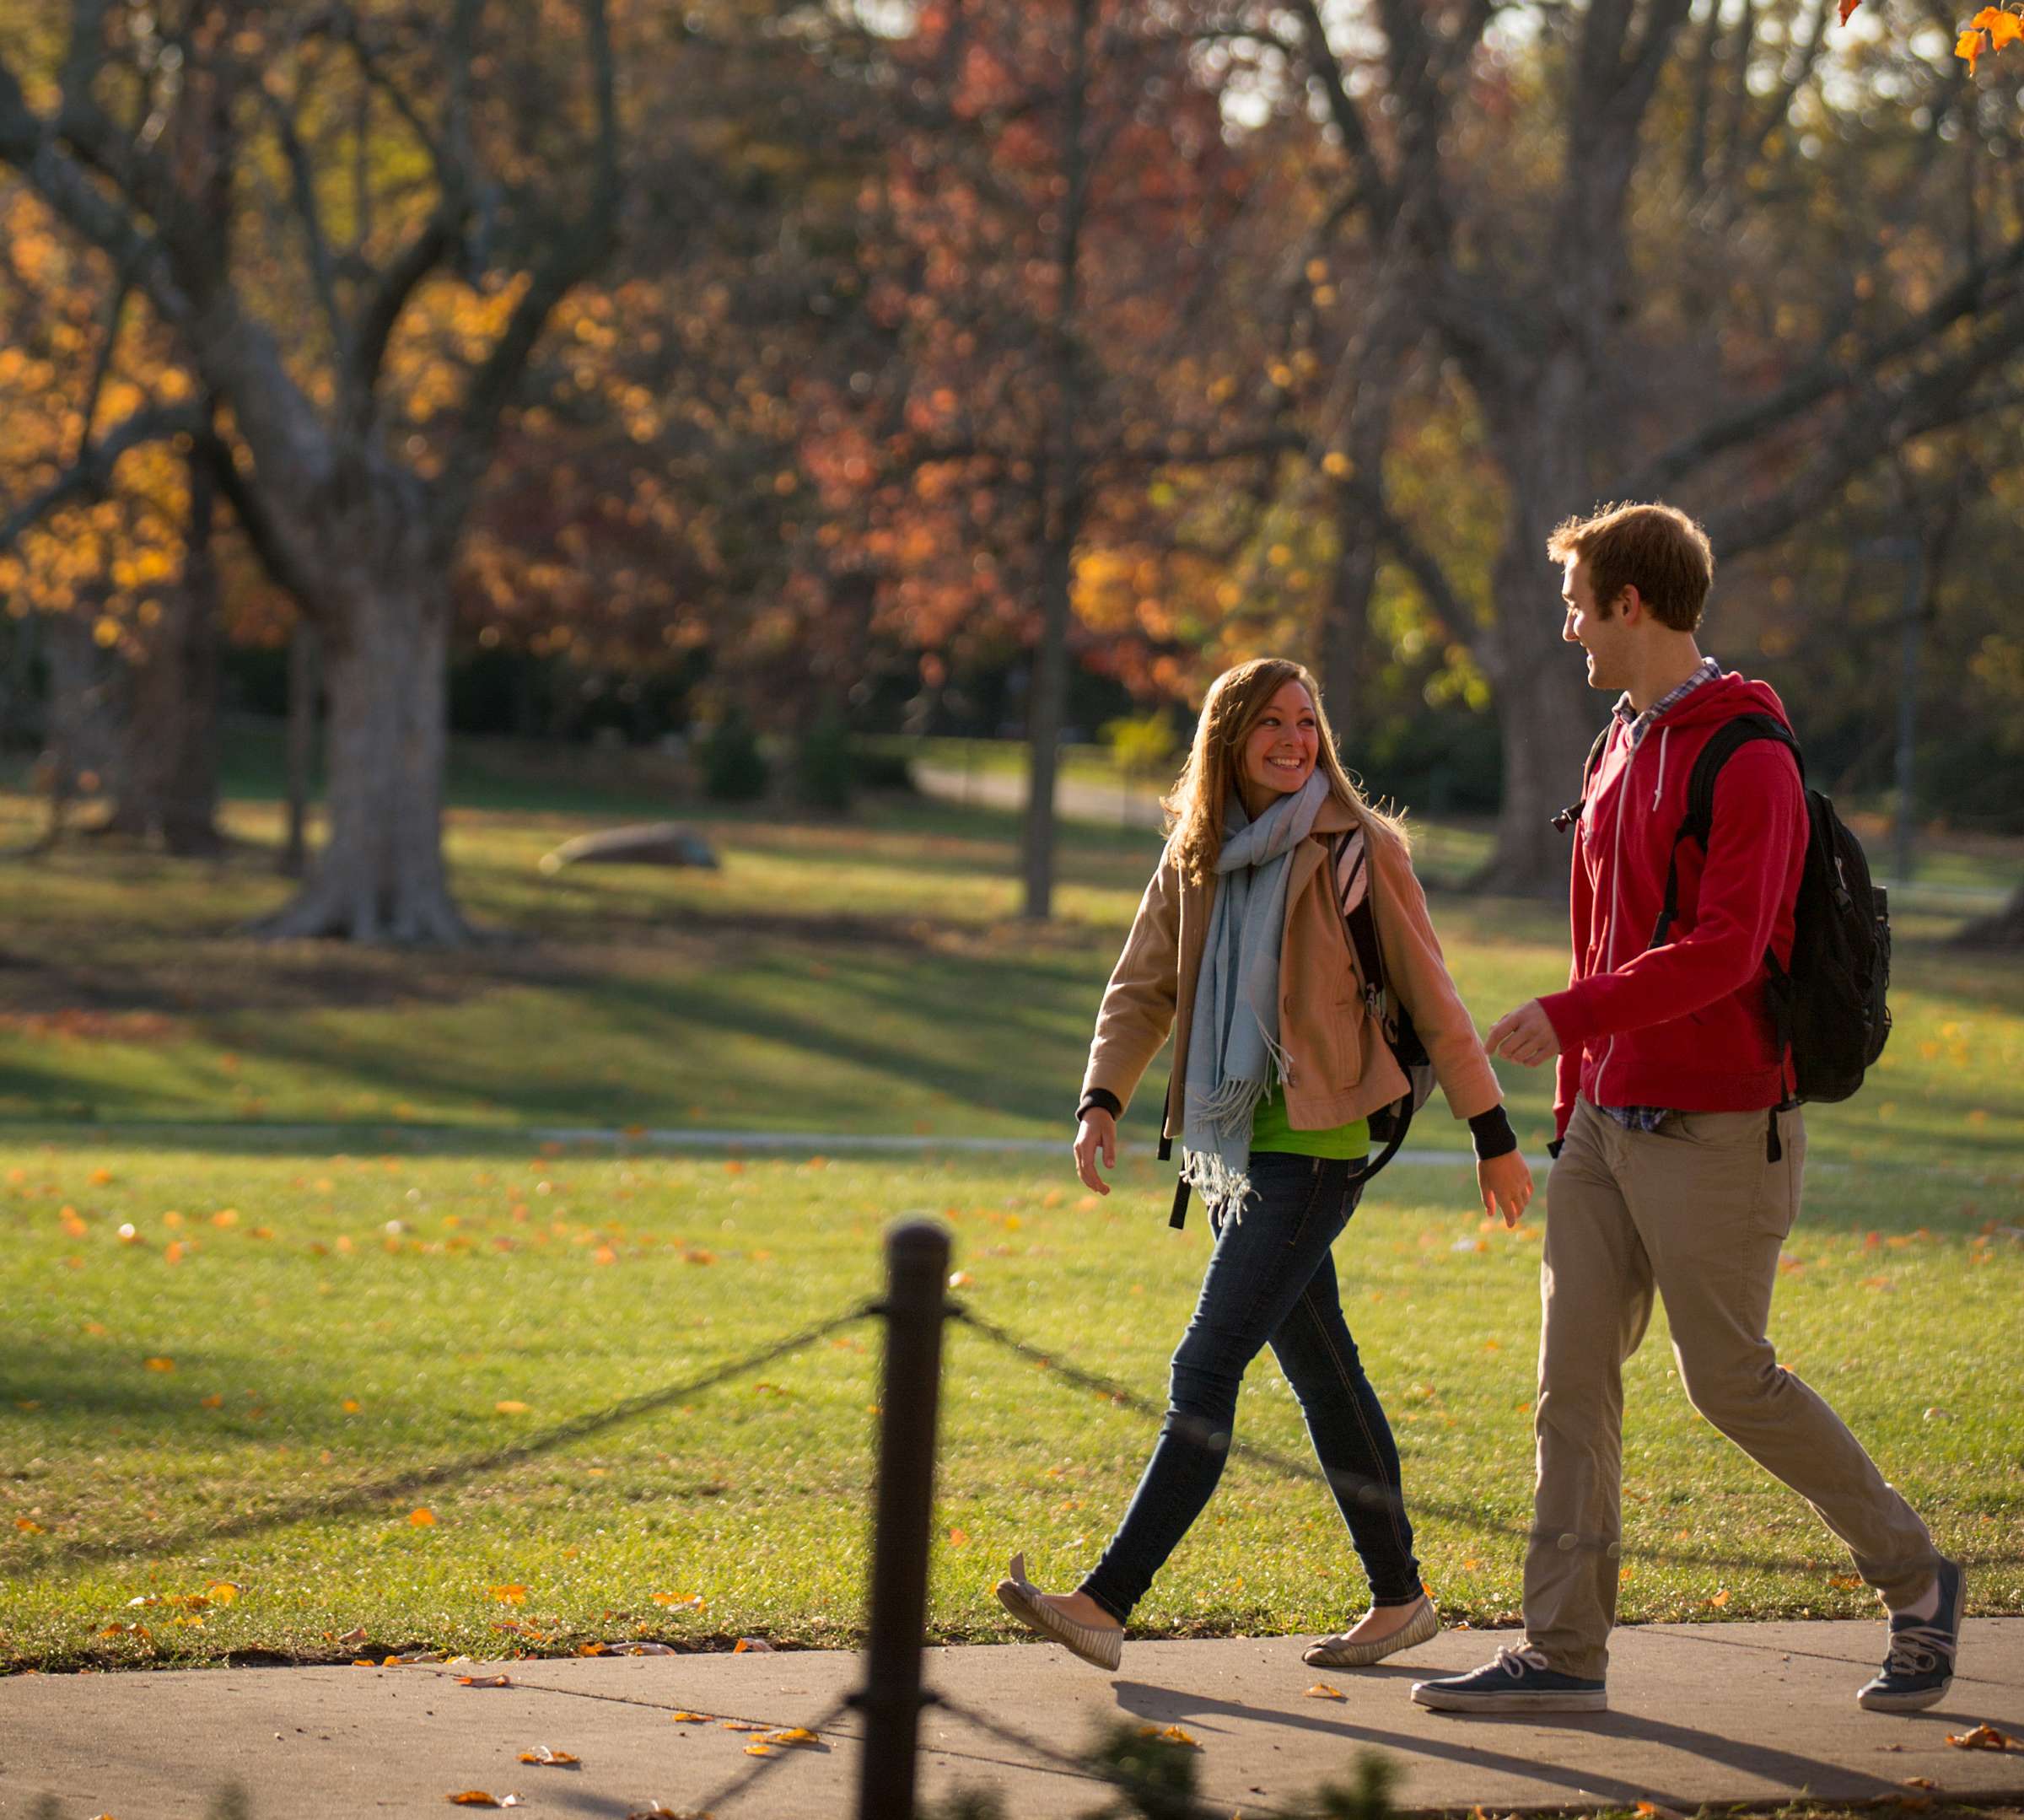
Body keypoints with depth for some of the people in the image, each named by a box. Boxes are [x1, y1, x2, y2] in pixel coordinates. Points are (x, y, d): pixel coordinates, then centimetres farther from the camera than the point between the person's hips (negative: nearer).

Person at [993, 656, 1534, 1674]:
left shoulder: (1360, 853, -5)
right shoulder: (1194, 860, 10)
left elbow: (1430, 999, -2)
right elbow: (1142, 990, 10)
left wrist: (1491, 1135, -1)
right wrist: (1102, 1101, -6)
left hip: (1313, 1148, -6)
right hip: (1227, 1142, 6)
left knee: (1205, 1370, -13)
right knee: (1320, 1371, 13)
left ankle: (1107, 1604, -17)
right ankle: (1399, 1597, 24)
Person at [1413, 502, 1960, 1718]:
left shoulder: (1748, 761, -14)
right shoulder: (1624, 747, 15)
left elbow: (1725, 948, -24)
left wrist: (1572, 1015, -32)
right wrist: (1576, 1102, 20)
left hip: (1716, 1132, -8)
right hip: (1610, 1120, 8)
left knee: (1731, 1381, -1)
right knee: (1575, 1377, 2)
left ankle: (1915, 1577, 17)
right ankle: (1566, 1652, 4)